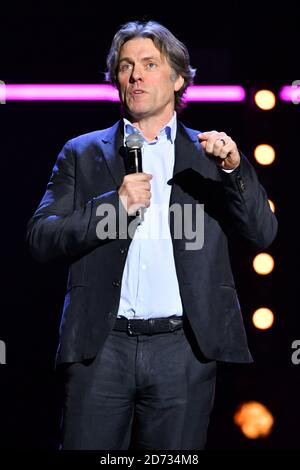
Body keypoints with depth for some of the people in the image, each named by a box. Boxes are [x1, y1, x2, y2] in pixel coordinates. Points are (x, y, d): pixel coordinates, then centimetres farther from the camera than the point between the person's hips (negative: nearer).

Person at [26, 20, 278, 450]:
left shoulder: (209, 153, 11)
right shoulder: (83, 153, 12)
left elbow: (263, 234, 3)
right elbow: (41, 238, 2)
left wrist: (234, 169, -13)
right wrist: (116, 204, -11)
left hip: (184, 349, 0)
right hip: (101, 347, 0)